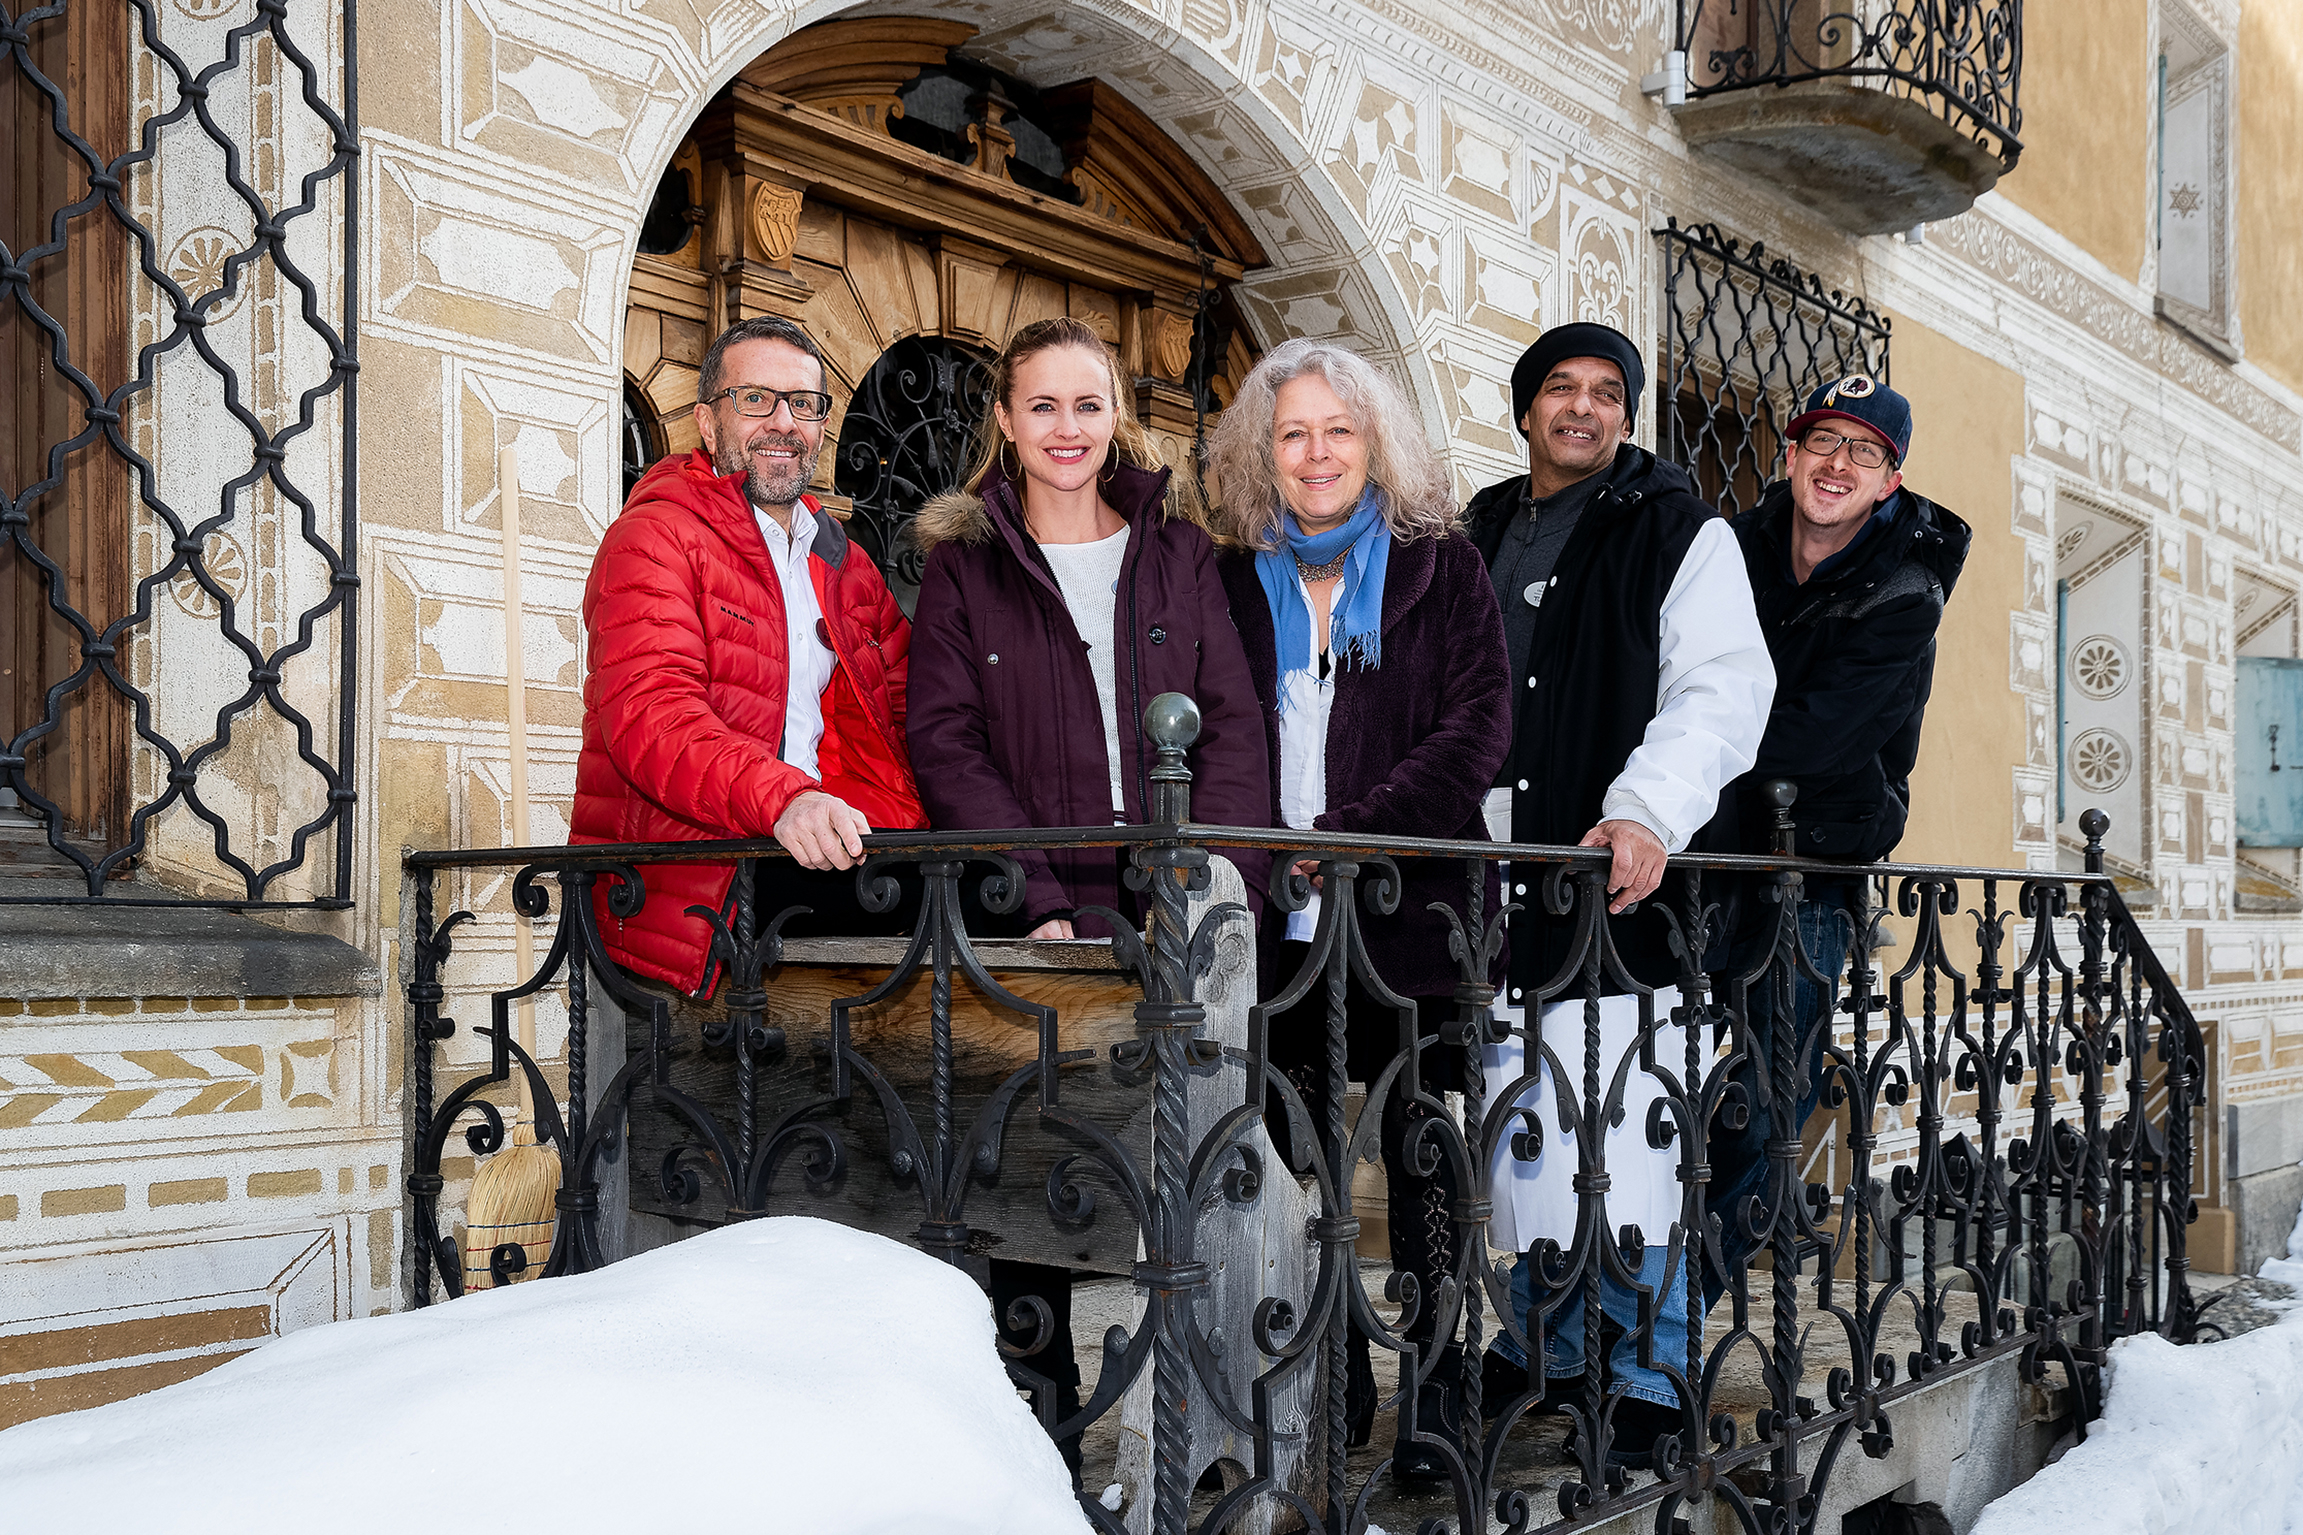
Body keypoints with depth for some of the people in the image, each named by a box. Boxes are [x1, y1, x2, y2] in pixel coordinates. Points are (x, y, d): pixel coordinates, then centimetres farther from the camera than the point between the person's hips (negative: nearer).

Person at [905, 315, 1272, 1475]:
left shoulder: (1178, 550, 14)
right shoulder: (963, 563, 9)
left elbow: (1232, 726, 8)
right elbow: (945, 742, -1)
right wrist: (1040, 900, -12)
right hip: (1035, 916, -1)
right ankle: (1036, 1417, 11)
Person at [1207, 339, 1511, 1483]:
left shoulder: (1441, 565, 6)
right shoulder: (1237, 580, 13)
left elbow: (1476, 724, -4)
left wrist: (1349, 833, -13)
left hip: (1410, 915, -2)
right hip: (1281, 925, 3)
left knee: (1423, 1162, 0)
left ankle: (1434, 1399, 11)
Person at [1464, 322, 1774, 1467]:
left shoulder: (1680, 533, 2)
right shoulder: (1476, 540, 20)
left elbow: (1724, 688, -10)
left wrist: (1648, 813, -25)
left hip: (1616, 878, -5)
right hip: (1493, 880, 6)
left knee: (1618, 1145, -7)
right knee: (1521, 1133, 11)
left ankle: (1645, 1375, 6)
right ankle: (1550, 1346, 26)